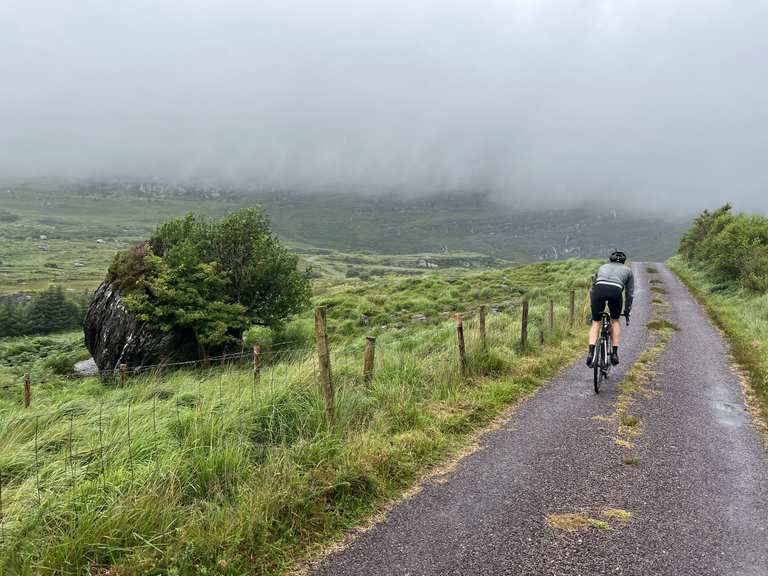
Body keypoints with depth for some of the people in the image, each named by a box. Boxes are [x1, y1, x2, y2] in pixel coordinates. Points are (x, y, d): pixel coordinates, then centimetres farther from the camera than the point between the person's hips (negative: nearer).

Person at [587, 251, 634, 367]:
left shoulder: (602, 267, 37)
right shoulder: (627, 270, 32)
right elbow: (629, 293, 32)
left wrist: (593, 307, 44)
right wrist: (627, 311, 42)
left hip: (599, 289, 1)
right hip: (615, 291, -1)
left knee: (596, 323, 14)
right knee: (615, 321, 23)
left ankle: (591, 352, -3)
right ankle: (615, 353, 17)